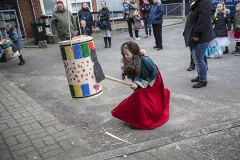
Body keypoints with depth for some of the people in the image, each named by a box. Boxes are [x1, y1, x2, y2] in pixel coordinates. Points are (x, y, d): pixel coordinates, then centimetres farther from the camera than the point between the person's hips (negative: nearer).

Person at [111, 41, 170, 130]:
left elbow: (155, 73, -24)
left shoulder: (145, 60, -32)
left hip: (153, 83, -6)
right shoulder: (130, 64, -11)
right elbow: (135, 77, -18)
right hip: (143, 85, 6)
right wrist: (136, 83, -40)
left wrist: (146, 83, -15)